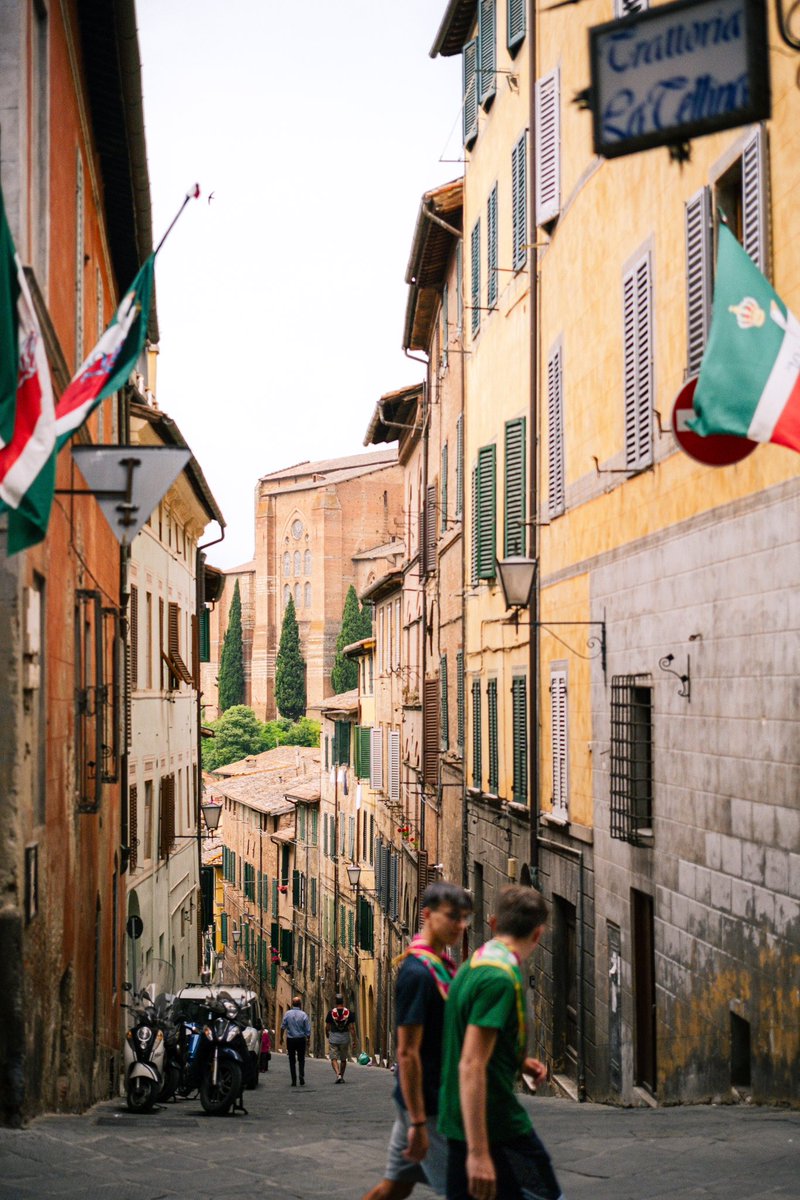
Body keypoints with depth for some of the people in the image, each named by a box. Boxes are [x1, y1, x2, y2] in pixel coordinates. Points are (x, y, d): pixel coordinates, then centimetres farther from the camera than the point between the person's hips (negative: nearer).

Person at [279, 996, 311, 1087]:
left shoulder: (287, 1014, -5)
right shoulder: (304, 1015, -8)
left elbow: (283, 1027, 1)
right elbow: (308, 1029, -5)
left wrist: (280, 1037, 14)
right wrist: (308, 1040, 9)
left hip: (290, 1040, 1)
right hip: (301, 1039, -1)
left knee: (292, 1061, 7)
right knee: (301, 1060, 11)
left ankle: (294, 1081, 4)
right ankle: (301, 1075, -12)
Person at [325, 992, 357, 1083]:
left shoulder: (331, 1013, -7)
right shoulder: (349, 1013, -4)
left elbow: (327, 1028, 0)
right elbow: (352, 1028, -6)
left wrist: (327, 1037, 19)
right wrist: (354, 1041, -1)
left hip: (334, 1038, -2)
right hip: (345, 1038, 2)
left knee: (334, 1059, 2)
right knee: (343, 1059, 17)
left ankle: (338, 1074, -21)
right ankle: (341, 1077, 24)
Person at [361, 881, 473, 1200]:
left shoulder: (442, 965, 10)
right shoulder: (417, 972, -19)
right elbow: (407, 1052, -21)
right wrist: (419, 1122, -23)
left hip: (430, 1098, 9)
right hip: (428, 1104, -9)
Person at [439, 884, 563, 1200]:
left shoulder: (471, 967, 12)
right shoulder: (500, 978, -17)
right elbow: (471, 1066, -24)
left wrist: (519, 1062, 15)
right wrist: (478, 1152, -27)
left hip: (460, 1126, 9)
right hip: (497, 1129, -9)